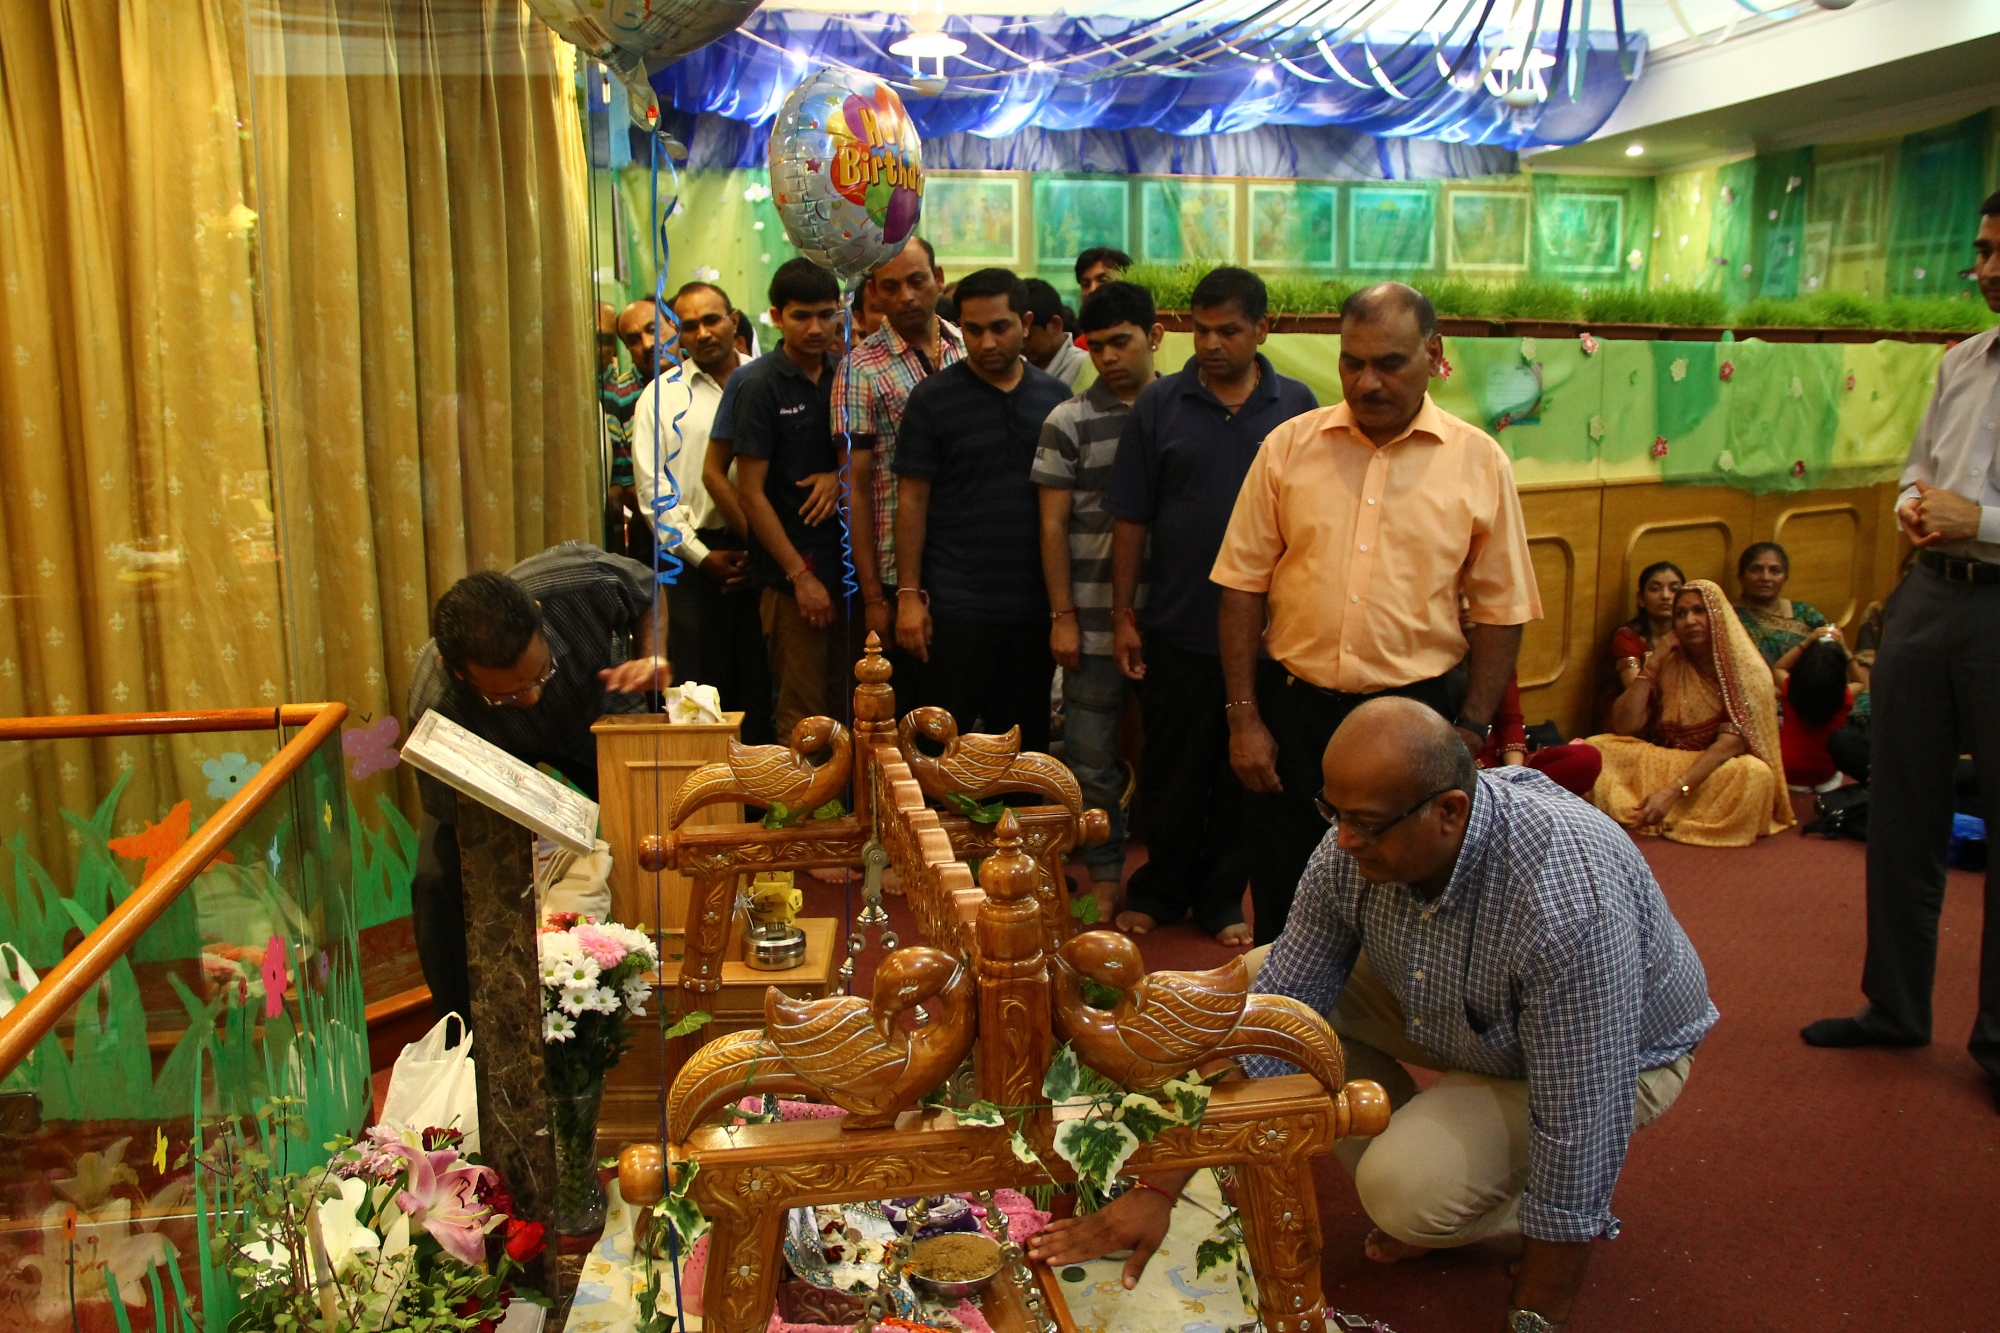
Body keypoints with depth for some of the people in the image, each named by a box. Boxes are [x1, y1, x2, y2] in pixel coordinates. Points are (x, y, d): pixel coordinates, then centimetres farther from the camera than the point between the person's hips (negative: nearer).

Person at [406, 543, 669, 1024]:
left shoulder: (581, 580, -38)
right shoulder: (437, 706, -40)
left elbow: (648, 592, -13)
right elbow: (458, 816, -27)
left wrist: (651, 659, -30)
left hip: (598, 715, 2)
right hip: (500, 756, -1)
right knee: (438, 879, -21)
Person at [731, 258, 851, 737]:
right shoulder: (760, 385, -6)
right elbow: (751, 492, -8)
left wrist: (841, 475, -4)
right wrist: (800, 575, -11)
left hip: (848, 566, 5)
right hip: (793, 576, -5)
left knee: (849, 710, 11)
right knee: (805, 718, -2)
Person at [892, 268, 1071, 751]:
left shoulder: (1057, 397, 6)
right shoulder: (932, 398, -3)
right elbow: (912, 499, -3)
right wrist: (909, 593, -8)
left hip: (1035, 603, 3)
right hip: (955, 605, -3)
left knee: (1024, 746, 13)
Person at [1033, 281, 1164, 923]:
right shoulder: (1070, 422, -2)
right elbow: (1053, 526, -1)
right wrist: (1063, 617, -5)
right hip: (1095, 618, -2)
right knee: (1092, 756, 4)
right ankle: (1104, 873, 19)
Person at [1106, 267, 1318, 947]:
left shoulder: (1296, 406, 2)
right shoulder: (1160, 404, -1)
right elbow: (1131, 518, 1)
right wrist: (1123, 616, -1)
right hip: (1176, 629, -1)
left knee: (1243, 774, 11)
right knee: (1170, 771, 10)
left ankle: (1222, 899, 27)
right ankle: (1160, 891, 27)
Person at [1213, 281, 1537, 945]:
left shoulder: (1479, 462, -1)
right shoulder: (1288, 447, 1)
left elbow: (1499, 611, 2)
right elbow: (1243, 585, 2)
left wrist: (1471, 733, -3)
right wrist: (1244, 719, -2)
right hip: (1291, 711, 1)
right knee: (1283, 910, 12)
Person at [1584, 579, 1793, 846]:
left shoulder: (1746, 670, -8)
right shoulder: (1668, 664, 2)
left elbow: (1730, 743, -20)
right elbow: (1623, 727, -7)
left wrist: (1673, 792, -31)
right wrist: (1651, 664, -13)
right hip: (1663, 762, 2)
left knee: (1756, 775, -36)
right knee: (1595, 748, -20)